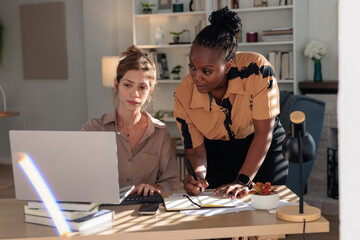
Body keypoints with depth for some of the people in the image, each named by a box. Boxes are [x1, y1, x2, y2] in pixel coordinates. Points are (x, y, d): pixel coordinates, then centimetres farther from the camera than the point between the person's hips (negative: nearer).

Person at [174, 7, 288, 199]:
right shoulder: (183, 96, -22)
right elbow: (195, 150, -12)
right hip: (217, 152, 2)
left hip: (265, 148, -1)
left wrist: (243, 181, -29)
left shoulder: (257, 69, -31)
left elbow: (264, 132, -26)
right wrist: (197, 177, -35)